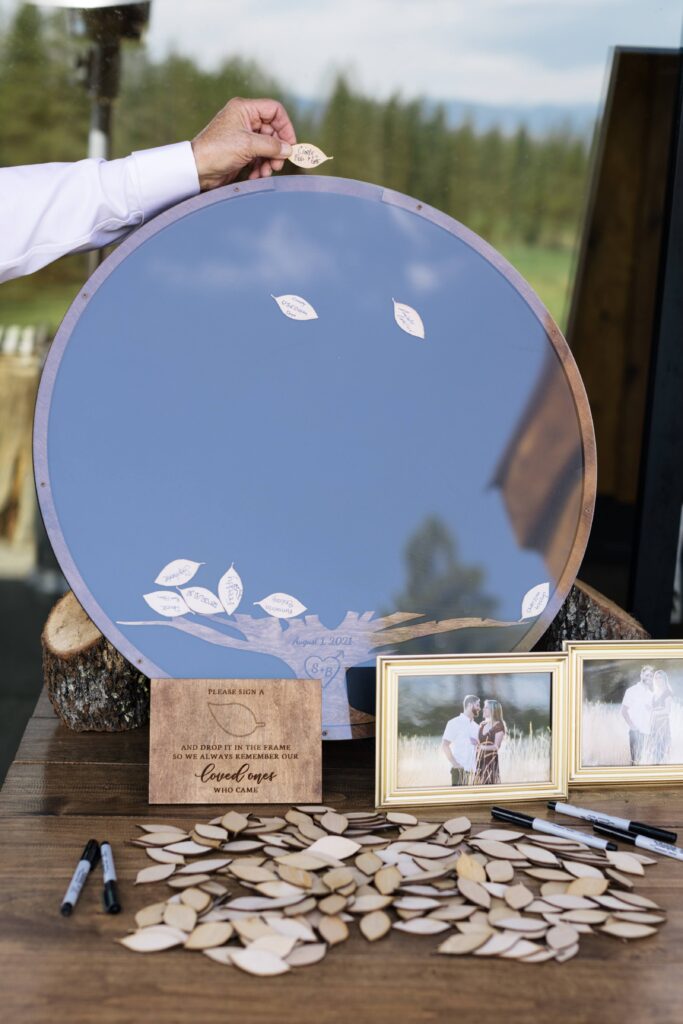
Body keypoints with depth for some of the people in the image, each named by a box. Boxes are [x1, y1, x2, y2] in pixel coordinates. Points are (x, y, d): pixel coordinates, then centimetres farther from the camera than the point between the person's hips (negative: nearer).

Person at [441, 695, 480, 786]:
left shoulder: (476, 726, 16)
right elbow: (444, 745, -8)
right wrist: (454, 763, -15)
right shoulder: (455, 723, -3)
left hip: (472, 770, 6)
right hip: (460, 769, -6)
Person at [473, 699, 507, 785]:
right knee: (479, 784, 3)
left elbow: (496, 746, -12)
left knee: (489, 784, -10)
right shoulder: (482, 725, 13)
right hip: (480, 760, 6)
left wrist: (483, 747, -24)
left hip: (491, 760, -6)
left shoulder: (499, 726, -7)